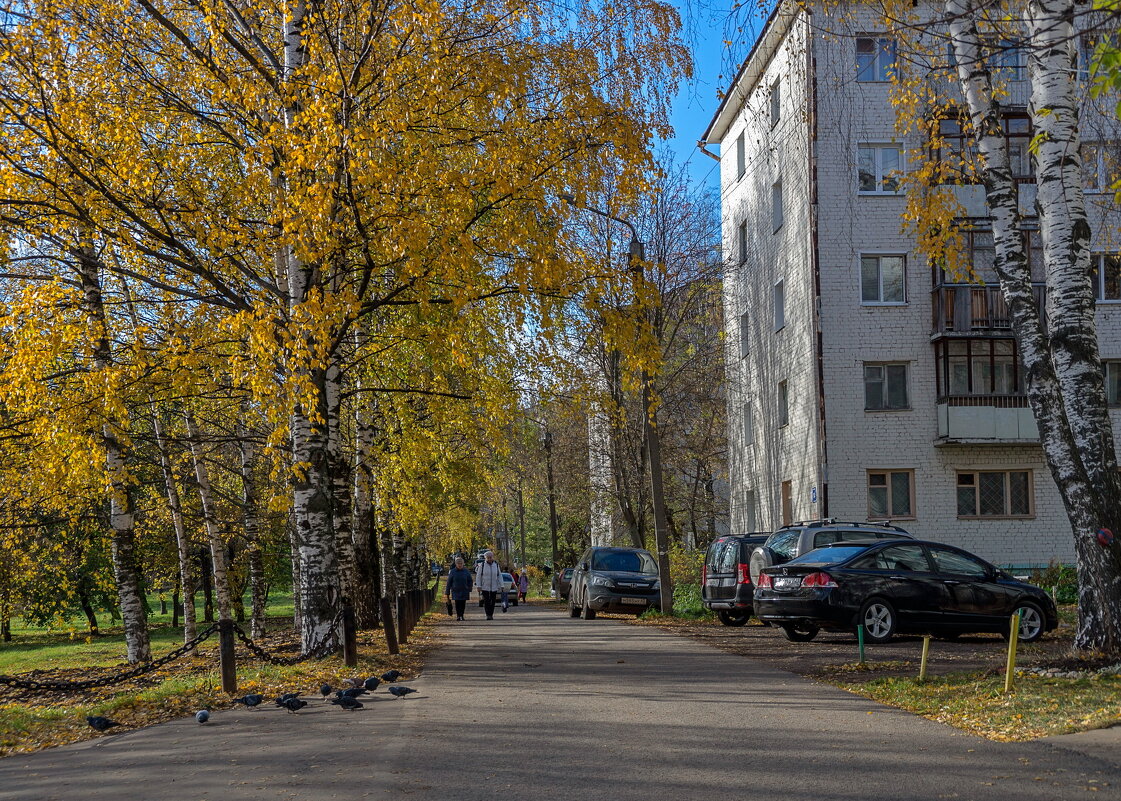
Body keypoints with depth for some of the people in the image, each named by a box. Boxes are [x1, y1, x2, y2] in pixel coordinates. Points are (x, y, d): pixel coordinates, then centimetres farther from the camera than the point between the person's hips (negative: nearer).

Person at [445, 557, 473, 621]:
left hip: (464, 591, 1)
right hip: (456, 591, -1)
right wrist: (447, 592, 4)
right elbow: (449, 583, 4)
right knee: (457, 603, -7)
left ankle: (461, 615, 14)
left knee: (463, 604, 2)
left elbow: (470, 581, 8)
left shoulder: (466, 571, 3)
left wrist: (469, 590, -2)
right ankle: (458, 616, 1)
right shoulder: (452, 572, 1)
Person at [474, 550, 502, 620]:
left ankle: (491, 615, 14)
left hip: (494, 587, 2)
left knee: (492, 602, 4)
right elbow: (478, 576, -2)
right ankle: (488, 615, -4)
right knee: (486, 602, -8)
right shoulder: (482, 565, -3)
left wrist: (500, 586, 0)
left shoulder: (496, 565, 5)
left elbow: (499, 576, 7)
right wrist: (478, 586, -9)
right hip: (485, 587, -2)